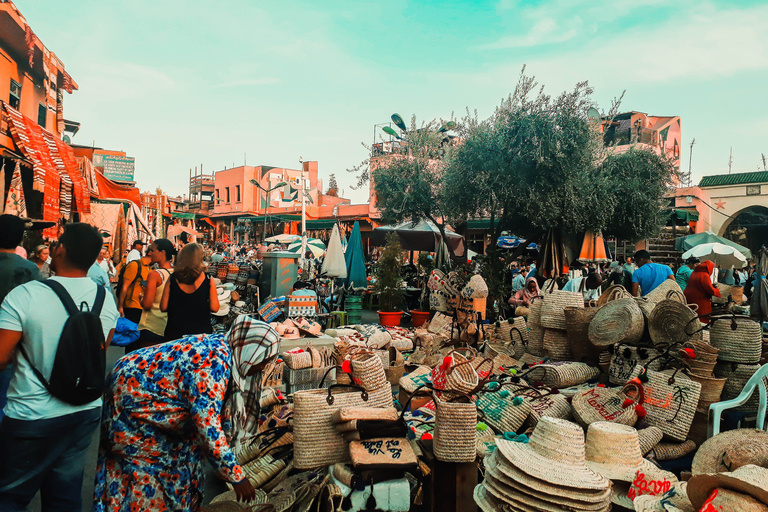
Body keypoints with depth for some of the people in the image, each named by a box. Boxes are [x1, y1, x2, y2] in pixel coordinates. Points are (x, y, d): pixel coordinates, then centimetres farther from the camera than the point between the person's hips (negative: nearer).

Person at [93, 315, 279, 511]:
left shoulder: (222, 348, -5)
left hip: (146, 391, 9)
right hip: (128, 395, -8)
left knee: (186, 447, 10)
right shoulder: (212, 363, -31)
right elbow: (208, 429, -32)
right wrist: (237, 478, -23)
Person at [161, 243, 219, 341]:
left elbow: (163, 307, -2)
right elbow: (214, 308, -9)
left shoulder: (172, 280, -6)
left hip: (175, 333, 2)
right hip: (201, 332, -1)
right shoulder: (208, 279, -10)